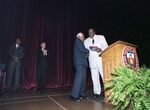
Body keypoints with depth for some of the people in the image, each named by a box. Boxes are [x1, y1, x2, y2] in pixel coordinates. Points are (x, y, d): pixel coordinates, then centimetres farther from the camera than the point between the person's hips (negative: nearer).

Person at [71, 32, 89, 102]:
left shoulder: (80, 42, 29)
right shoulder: (78, 40, 3)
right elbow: (81, 49, -12)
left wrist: (86, 53, 5)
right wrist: (89, 51, 2)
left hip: (82, 62, 10)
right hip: (80, 62, -10)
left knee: (83, 78, 6)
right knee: (79, 77, -15)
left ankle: (81, 94, 12)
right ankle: (74, 95, -13)